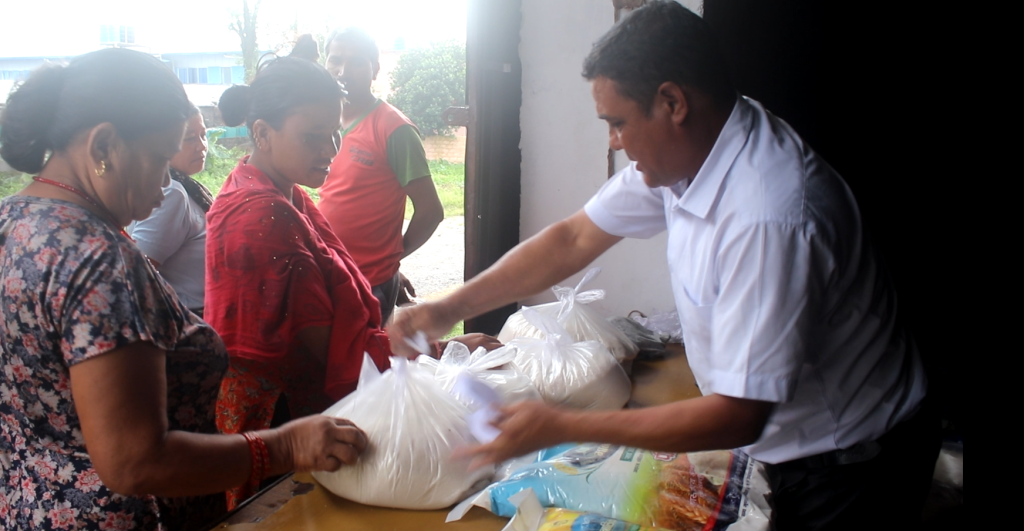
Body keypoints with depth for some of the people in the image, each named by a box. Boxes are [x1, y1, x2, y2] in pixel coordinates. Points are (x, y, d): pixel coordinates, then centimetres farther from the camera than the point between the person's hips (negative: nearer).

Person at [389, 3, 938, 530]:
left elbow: (738, 415, -32)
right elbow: (574, 239, -1)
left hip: (847, 464, -7)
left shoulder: (768, 218, -37)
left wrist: (559, 426, -27)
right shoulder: (688, 149, -10)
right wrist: (450, 308, -6)